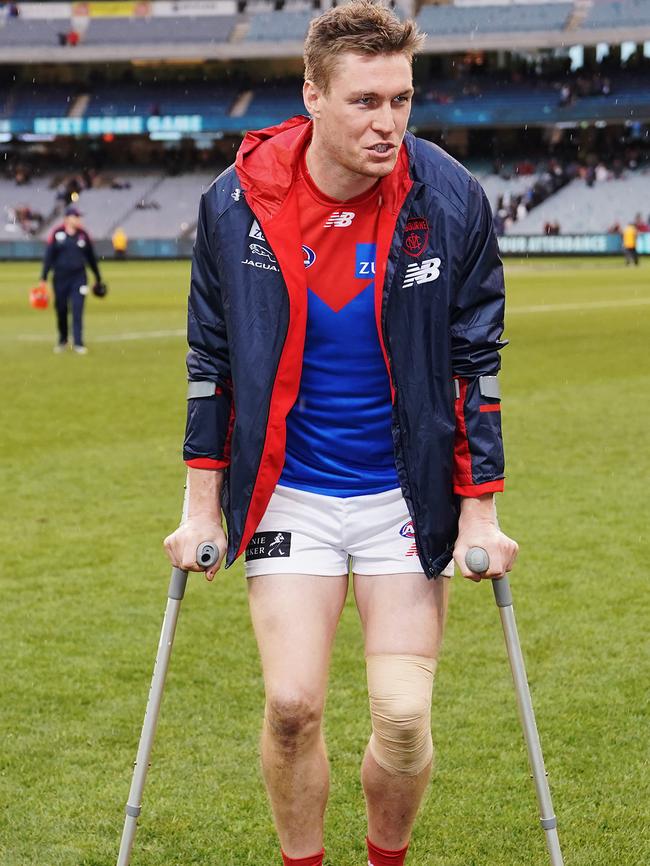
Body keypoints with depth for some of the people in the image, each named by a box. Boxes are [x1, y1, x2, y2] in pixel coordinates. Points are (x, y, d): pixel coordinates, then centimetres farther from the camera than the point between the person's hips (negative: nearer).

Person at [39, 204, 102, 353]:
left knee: (77, 310, -8)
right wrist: (44, 278, -6)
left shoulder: (83, 234, 3)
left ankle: (78, 343, -7)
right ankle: (62, 340, 26)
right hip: (60, 278, 0)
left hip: (78, 277, 0)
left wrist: (98, 278, 15)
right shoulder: (56, 233, -3)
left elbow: (91, 257, 11)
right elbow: (49, 256, -2)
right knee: (61, 310, 8)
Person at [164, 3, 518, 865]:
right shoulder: (235, 203, -8)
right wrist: (202, 504, 3)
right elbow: (211, 359, 3)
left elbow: (475, 363, -2)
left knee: (404, 717, -3)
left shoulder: (450, 200, -10)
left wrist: (480, 510, -3)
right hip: (288, 493, 1)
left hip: (409, 494, 0)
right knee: (292, 706, -4)